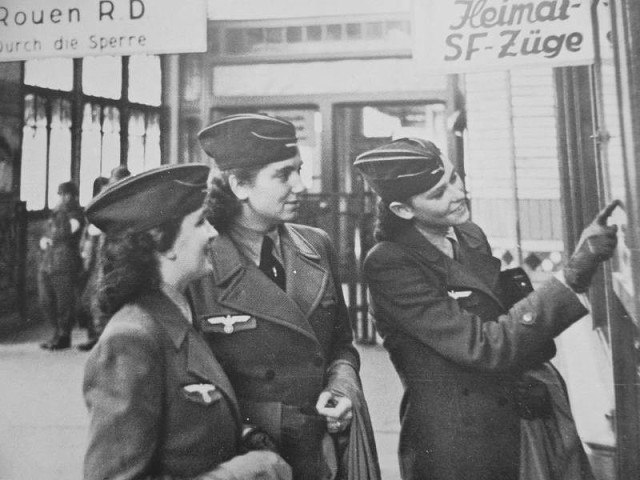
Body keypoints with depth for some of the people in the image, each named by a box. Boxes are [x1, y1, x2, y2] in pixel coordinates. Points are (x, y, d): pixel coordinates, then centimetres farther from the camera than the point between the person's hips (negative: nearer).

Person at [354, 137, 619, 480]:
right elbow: (486, 347, -25)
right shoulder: (389, 265, -21)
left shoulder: (471, 236, 1)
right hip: (459, 451, -6)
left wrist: (531, 381, -2)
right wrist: (574, 275, -28)